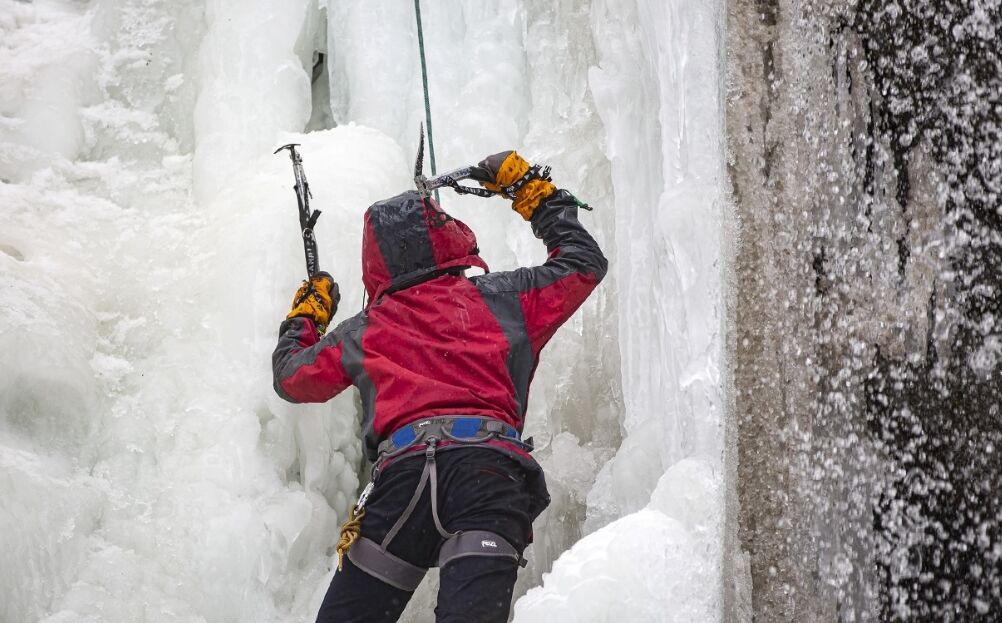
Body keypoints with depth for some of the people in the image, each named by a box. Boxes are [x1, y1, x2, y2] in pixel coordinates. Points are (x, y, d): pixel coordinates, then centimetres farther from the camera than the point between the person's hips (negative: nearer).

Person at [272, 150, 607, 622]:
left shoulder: (362, 333, 25)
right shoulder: (500, 299, 21)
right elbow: (584, 263, 36)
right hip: (493, 468, 0)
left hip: (404, 468, 1)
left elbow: (290, 377, 41)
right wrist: (531, 190, 47)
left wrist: (306, 314, 61)